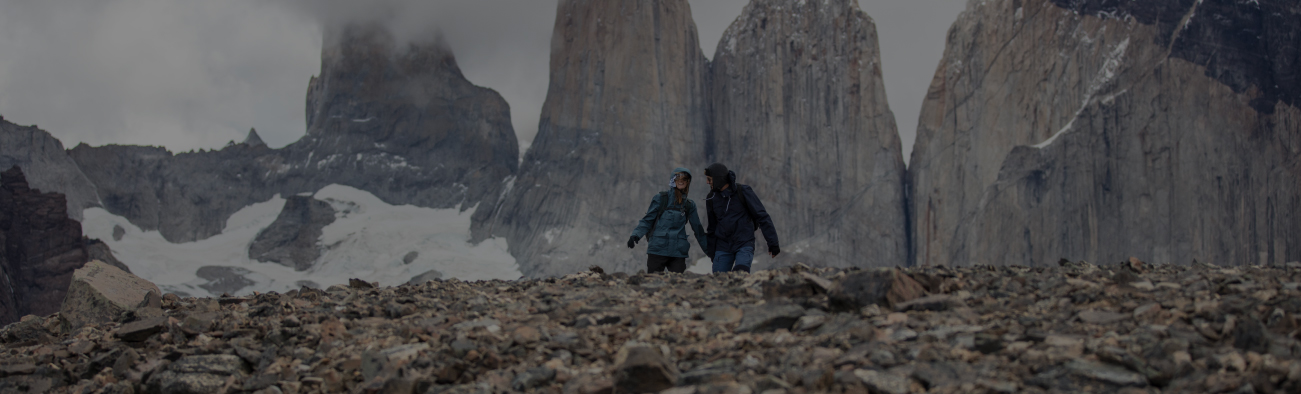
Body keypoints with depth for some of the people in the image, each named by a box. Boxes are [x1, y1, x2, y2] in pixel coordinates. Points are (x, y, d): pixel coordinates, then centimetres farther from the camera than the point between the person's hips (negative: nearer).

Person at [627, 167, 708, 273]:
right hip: (657, 250, -3)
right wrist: (635, 235, -12)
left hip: (678, 252, 3)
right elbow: (647, 220, 3)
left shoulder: (689, 205, 14)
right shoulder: (660, 198, 4)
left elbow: (698, 229, 19)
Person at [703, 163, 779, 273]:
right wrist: (711, 251, 23)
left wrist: (773, 243, -8)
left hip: (745, 245, -4)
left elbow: (762, 217, -5)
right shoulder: (711, 198, 7)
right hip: (723, 247, 4)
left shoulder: (743, 192, -6)